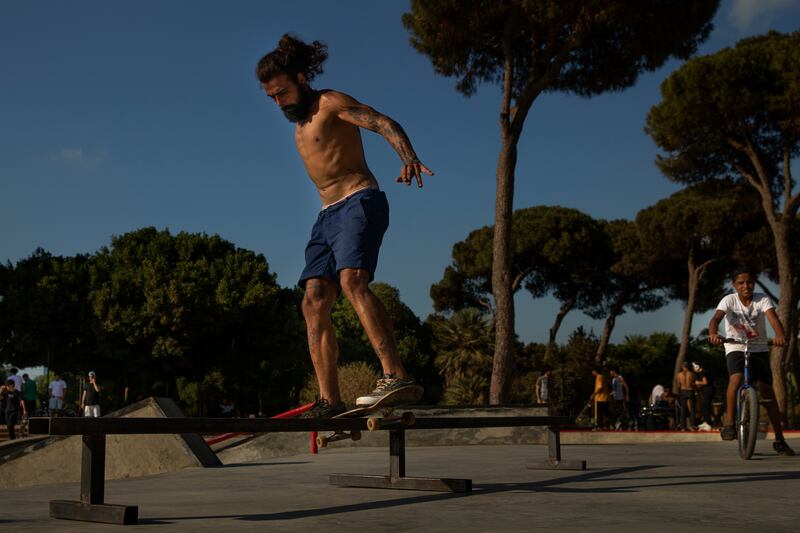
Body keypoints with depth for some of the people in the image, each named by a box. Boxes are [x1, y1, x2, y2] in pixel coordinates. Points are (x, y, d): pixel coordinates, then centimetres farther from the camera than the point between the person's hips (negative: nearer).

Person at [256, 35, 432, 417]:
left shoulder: (331, 103, -3)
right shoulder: (299, 123, 22)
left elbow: (385, 124, -17)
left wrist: (409, 158, -36)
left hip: (360, 202, -8)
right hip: (327, 215, 8)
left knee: (352, 281, -29)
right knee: (313, 303, -5)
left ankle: (397, 377, -37)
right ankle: (329, 401, -6)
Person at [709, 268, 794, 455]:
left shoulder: (763, 299, -11)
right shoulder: (729, 300, -12)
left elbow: (773, 317, -28)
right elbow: (716, 318, -29)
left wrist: (780, 335, -50)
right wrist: (713, 334, -51)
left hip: (759, 349, 1)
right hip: (736, 348, -1)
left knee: (768, 391, -2)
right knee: (736, 378, -31)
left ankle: (779, 440, 8)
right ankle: (729, 424, -22)